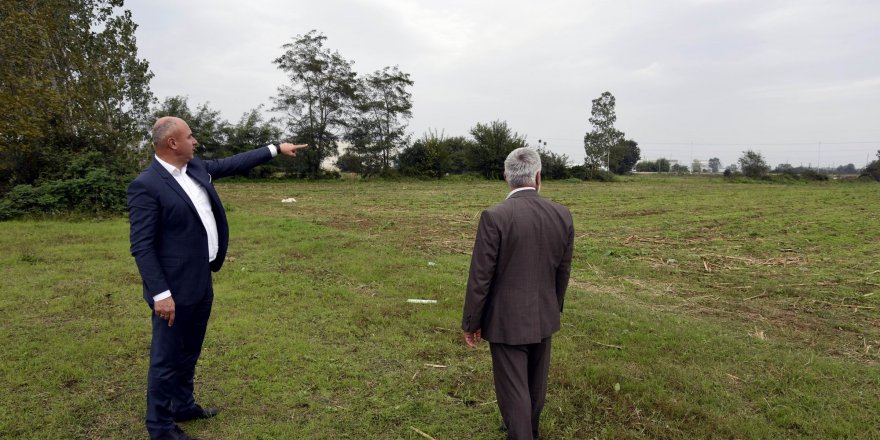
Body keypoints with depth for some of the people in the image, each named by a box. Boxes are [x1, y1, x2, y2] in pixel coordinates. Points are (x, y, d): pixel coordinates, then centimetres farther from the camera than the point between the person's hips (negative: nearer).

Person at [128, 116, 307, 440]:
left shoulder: (195, 167, 6)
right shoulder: (146, 186, -18)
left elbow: (233, 164, 19)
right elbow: (142, 246, -19)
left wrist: (276, 149, 19)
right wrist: (160, 294, -23)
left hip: (201, 282, 8)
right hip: (176, 289, -8)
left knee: (189, 352, 23)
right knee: (167, 358, 6)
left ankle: (183, 406, 40)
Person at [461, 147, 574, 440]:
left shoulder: (495, 216, -20)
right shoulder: (562, 215, -5)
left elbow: (480, 277, -17)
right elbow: (563, 272, 5)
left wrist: (471, 323, -4)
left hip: (507, 320, -5)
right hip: (543, 316, 6)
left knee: (513, 390, 6)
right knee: (535, 382, 24)